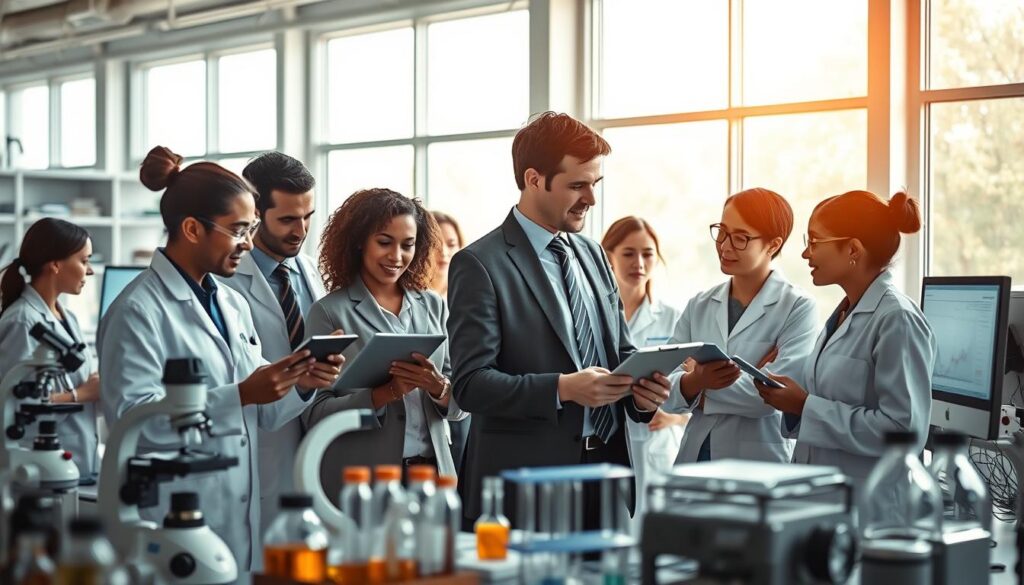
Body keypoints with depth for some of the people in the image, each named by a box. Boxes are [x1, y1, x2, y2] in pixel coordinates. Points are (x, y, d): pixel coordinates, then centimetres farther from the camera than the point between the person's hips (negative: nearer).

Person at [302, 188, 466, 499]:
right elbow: (315, 414, -8)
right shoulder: (329, 311, -4)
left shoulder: (433, 306, 8)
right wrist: (385, 394, -20)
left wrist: (439, 388, -13)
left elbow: (461, 405, 8)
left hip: (432, 472, 4)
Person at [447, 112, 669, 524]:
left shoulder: (592, 254, 15)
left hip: (607, 463, 6)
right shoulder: (479, 265, -8)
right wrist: (562, 389, -24)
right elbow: (470, 383, -14)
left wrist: (641, 387, -1)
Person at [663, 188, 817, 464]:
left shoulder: (798, 308, -6)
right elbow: (666, 389, 0)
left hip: (761, 463, -4)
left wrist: (700, 390, -8)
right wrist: (695, 380, -21)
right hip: (695, 458, 4)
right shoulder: (699, 306, 8)